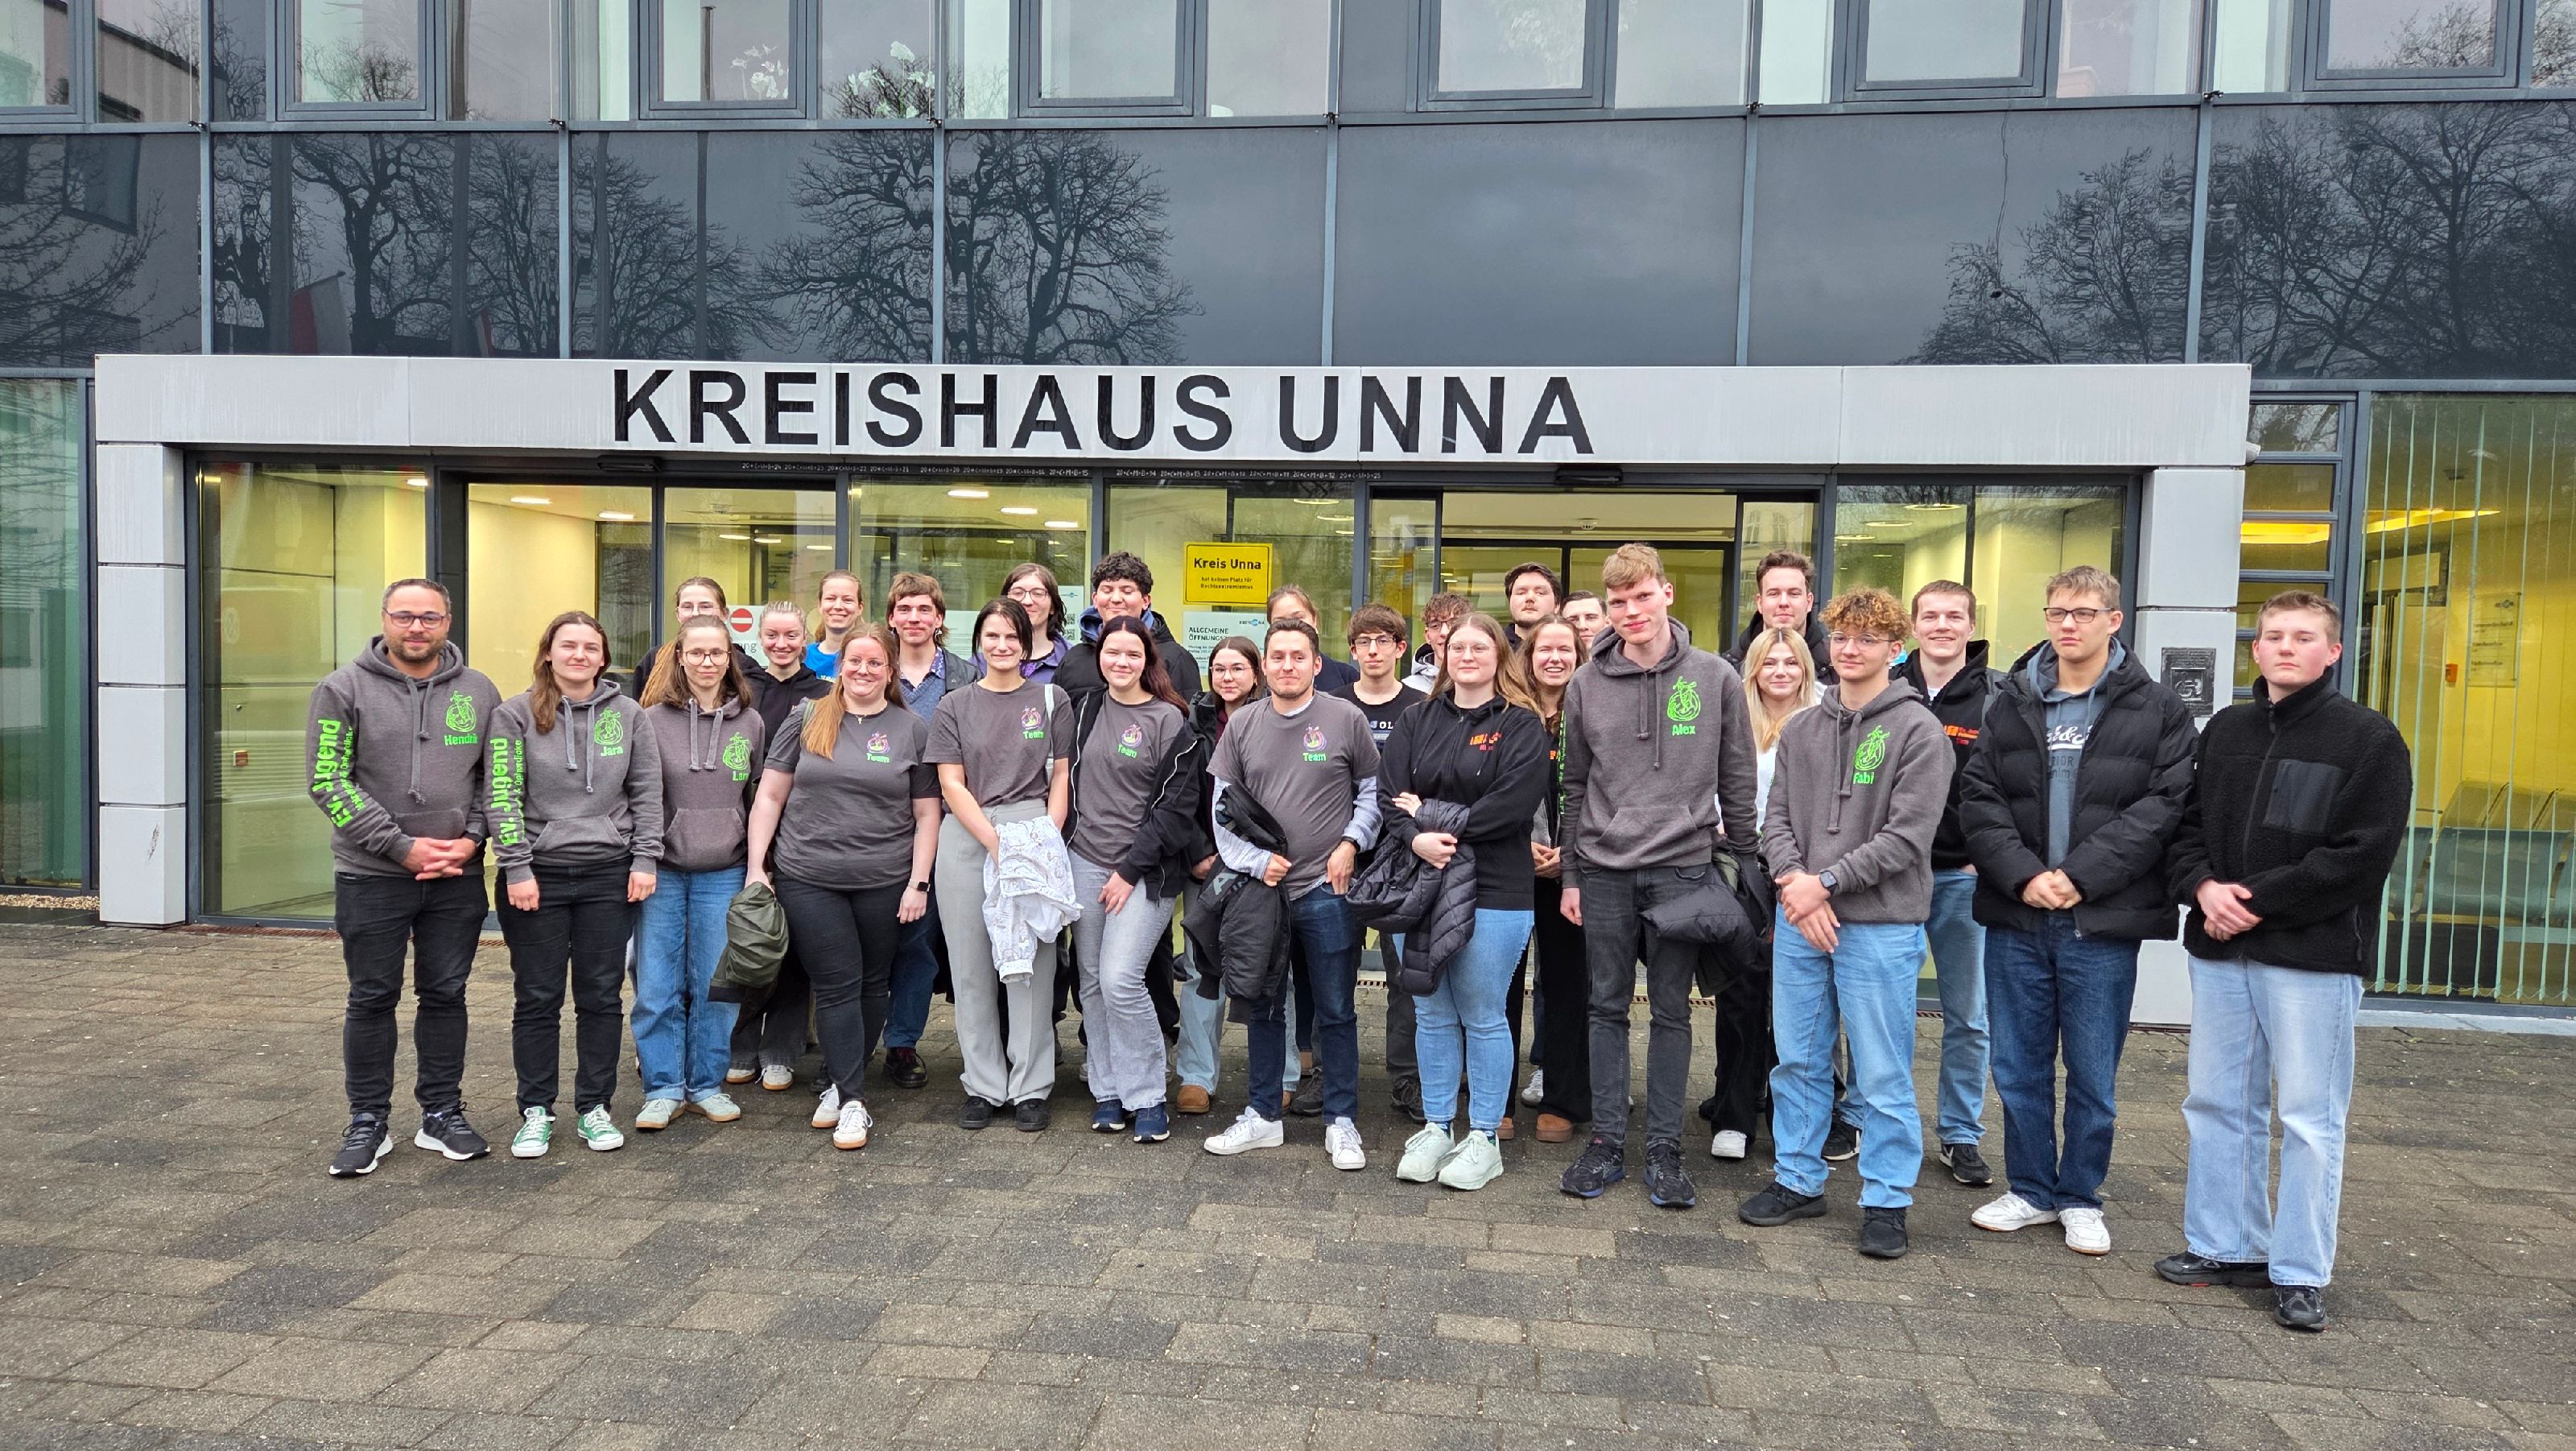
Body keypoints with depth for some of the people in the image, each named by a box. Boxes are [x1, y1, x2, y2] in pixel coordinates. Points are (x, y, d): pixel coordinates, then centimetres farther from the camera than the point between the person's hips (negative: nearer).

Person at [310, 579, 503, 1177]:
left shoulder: (478, 692, 5)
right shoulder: (344, 689, -3)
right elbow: (328, 781, -8)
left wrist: (472, 839, -7)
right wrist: (402, 846, -14)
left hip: (457, 879, 2)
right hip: (371, 876, -2)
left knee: (446, 995, 10)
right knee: (373, 999, 6)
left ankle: (443, 1115, 21)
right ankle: (368, 1123, 19)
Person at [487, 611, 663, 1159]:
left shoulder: (627, 714, 6)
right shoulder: (515, 715, 0)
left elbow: (647, 792, 6)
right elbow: (502, 797, -5)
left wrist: (644, 860, 0)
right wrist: (517, 869, -11)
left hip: (609, 876, 2)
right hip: (537, 875, -1)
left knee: (602, 998, 8)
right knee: (538, 999, 6)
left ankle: (594, 1107, 20)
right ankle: (536, 1111, 19)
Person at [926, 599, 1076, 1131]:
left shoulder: (1052, 700, 9)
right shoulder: (953, 707, 10)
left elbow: (1061, 778, 8)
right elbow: (952, 785, 3)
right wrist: (997, 842, -9)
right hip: (966, 842, 1)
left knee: (1032, 966, 0)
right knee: (972, 968, 5)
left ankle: (1031, 1088, 11)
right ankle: (983, 1086, 17)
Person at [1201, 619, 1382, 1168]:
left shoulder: (1345, 719, -2)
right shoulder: (1242, 725, 5)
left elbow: (1375, 788, 6)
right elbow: (1223, 803, 7)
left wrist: (1352, 842, -6)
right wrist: (1254, 860, -4)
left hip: (1327, 891, -3)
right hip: (1261, 888, 3)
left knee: (1335, 1010, 6)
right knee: (1263, 1008, 13)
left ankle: (1340, 1121, 19)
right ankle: (1263, 1116, 27)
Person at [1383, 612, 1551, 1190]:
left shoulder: (1521, 725, 0)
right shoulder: (1416, 721, 13)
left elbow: (1515, 802, -14)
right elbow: (1389, 791, 2)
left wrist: (1444, 827, -14)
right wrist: (1416, 838, -17)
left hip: (1494, 890, -4)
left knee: (1482, 1016, 4)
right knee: (1432, 1013, 12)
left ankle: (1484, 1137, 17)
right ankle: (1435, 1128, 24)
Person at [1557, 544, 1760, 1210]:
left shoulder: (1716, 678, -1)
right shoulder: (1587, 684, 3)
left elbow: (1738, 782, 4)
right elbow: (1575, 786, 9)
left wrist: (1745, 866, 3)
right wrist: (1570, 873, 8)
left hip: (1682, 868, -1)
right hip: (1605, 871, 2)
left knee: (1672, 1011, 6)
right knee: (1608, 1007, 8)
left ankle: (1664, 1150, 17)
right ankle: (1606, 1141, 19)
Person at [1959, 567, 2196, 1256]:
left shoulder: (2158, 711, 1)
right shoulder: (2012, 704, 8)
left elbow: (2164, 806, -9)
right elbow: (1979, 800, 2)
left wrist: (2080, 875, -16)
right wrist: (2022, 874, -13)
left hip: (2104, 922, -2)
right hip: (2016, 916, 3)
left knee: (2094, 1074, 8)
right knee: (2020, 1067, 11)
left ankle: (2081, 1198, 26)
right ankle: (2030, 1190, 27)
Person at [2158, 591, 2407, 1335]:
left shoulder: (2369, 738, -4)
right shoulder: (2225, 730, 12)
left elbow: (2362, 854, -12)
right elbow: (2187, 823, 14)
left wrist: (2257, 902, -15)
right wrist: (2203, 886, -6)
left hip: (2314, 957, -5)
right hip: (2219, 950, 6)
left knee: (2309, 1117, 2)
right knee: (2216, 1103, 12)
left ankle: (2301, 1273, 14)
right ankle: (2228, 1245, 26)